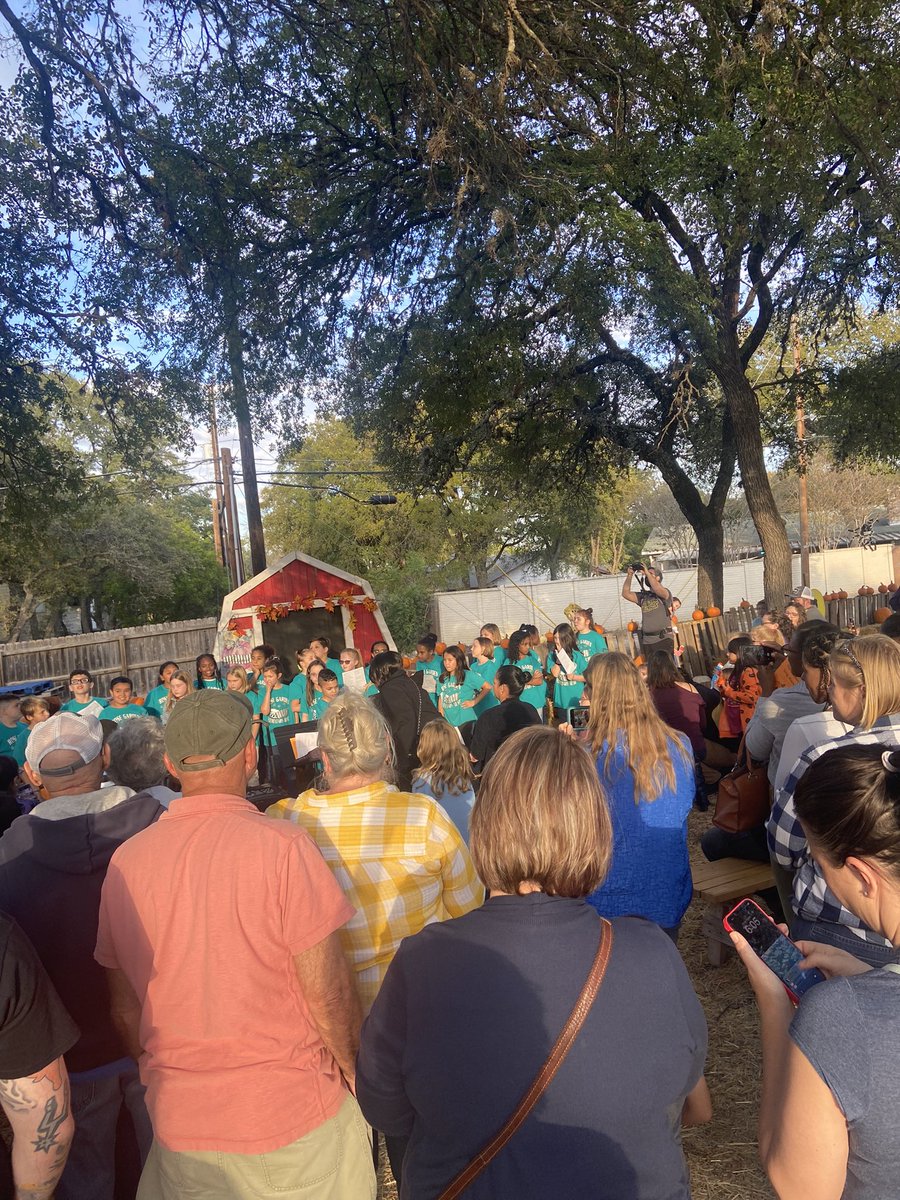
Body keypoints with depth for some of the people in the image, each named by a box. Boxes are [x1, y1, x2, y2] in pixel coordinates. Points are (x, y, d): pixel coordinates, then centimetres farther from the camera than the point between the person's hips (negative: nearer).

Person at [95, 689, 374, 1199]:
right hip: (291, 1113, -3)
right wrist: (356, 1075, 0)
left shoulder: (126, 861, -8)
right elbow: (328, 992, -17)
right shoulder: (283, 846, -22)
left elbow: (125, 1007, 2)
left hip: (179, 1120, 4)